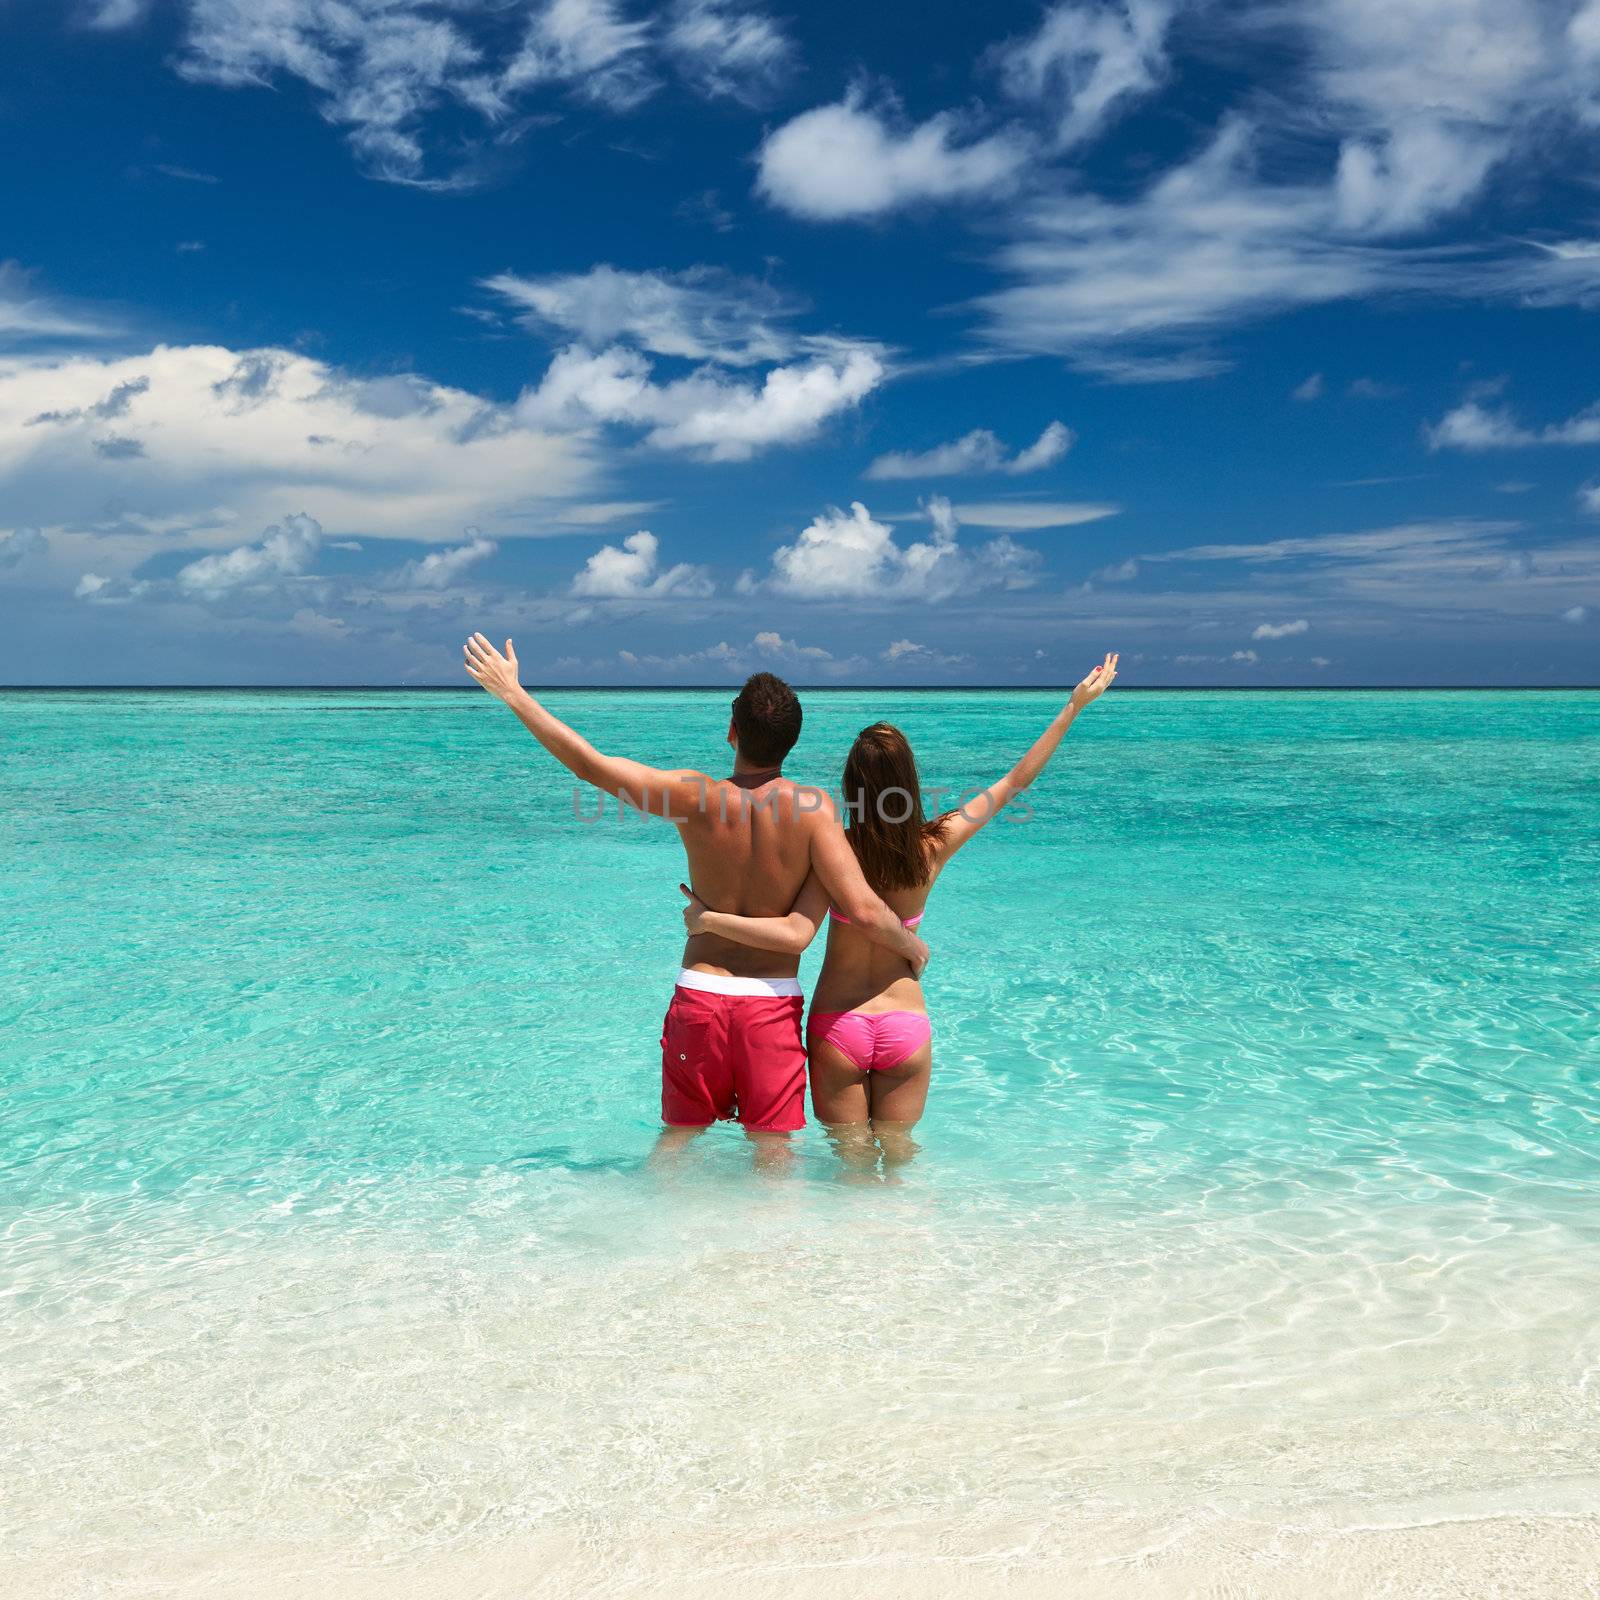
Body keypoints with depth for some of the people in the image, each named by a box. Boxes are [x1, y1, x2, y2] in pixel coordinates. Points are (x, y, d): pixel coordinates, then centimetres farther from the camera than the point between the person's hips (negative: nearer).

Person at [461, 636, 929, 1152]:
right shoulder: (812, 807, -14)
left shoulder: (695, 796, -10)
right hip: (774, 1003, -1)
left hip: (699, 994, 1)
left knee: (679, 1134, 20)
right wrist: (911, 946, 1)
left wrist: (512, 692, 5)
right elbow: (863, 911, -20)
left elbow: (587, 763, -5)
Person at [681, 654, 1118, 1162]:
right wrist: (1075, 705, 5)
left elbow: (794, 936, -27)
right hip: (906, 1025, 2)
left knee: (852, 1151, 15)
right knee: (897, 1148, 20)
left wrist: (708, 919, -19)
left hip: (837, 1025, -2)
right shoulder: (935, 847, -9)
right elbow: (1017, 780, -1)